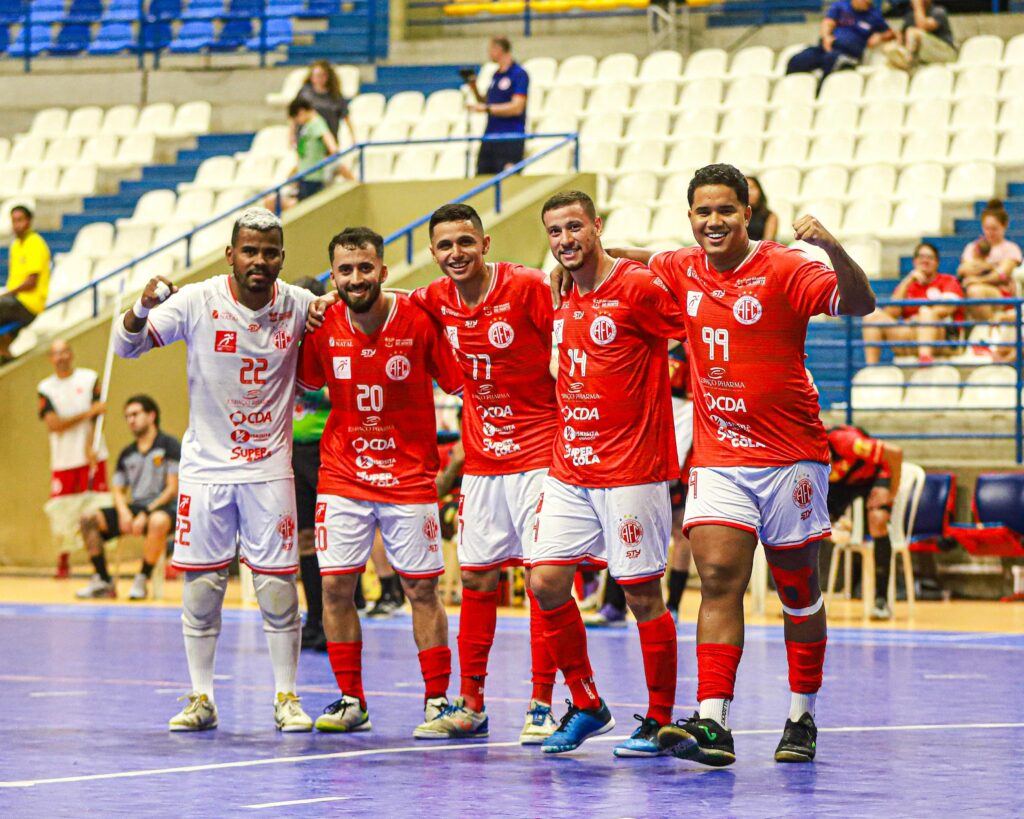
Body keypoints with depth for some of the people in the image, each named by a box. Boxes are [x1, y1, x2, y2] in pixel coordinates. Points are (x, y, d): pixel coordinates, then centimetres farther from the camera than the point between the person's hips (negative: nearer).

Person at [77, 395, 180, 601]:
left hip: (163, 507, -6)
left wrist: (146, 514, -19)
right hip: (134, 507, 6)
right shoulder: (127, 454, 16)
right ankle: (103, 581, -13)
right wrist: (123, 511, -9)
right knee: (89, 519, -14)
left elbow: (173, 489, -9)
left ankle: (142, 579, -27)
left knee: (158, 522, -42)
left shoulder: (169, 445, -2)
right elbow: (118, 491, 16)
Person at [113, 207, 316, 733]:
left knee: (277, 585, -1)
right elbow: (126, 346, -7)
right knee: (201, 584, 2)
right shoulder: (198, 302, -10)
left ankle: (286, 697, 10)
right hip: (206, 464, 0)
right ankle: (201, 698, 12)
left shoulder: (298, 305, -4)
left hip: (270, 467, 0)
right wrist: (145, 307, -29)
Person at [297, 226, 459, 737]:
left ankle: (437, 700, 10)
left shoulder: (419, 320, -12)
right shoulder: (323, 326, -4)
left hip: (410, 478, -2)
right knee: (335, 585, -2)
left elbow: (459, 382, -5)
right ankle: (350, 700, 9)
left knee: (422, 588, 0)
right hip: (342, 477, 2)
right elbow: (304, 382, 15)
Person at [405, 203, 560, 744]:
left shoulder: (527, 288, -13)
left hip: (537, 455, -5)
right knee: (476, 577, 8)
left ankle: (541, 705, -2)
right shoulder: (435, 301, 2)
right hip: (481, 461, 5)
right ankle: (470, 704, 16)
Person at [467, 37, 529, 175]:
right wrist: (474, 89, 6)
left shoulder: (519, 74, -8)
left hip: (510, 140, -8)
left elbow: (516, 107, -16)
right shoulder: (496, 75, 17)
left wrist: (486, 108, -17)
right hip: (490, 137, 8)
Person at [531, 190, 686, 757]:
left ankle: (659, 720, 10)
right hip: (568, 469, 7)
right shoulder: (559, 300, 10)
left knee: (643, 595, -1)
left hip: (631, 470, -7)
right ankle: (585, 705, 16)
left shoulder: (638, 288, -12)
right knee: (546, 582, 1)